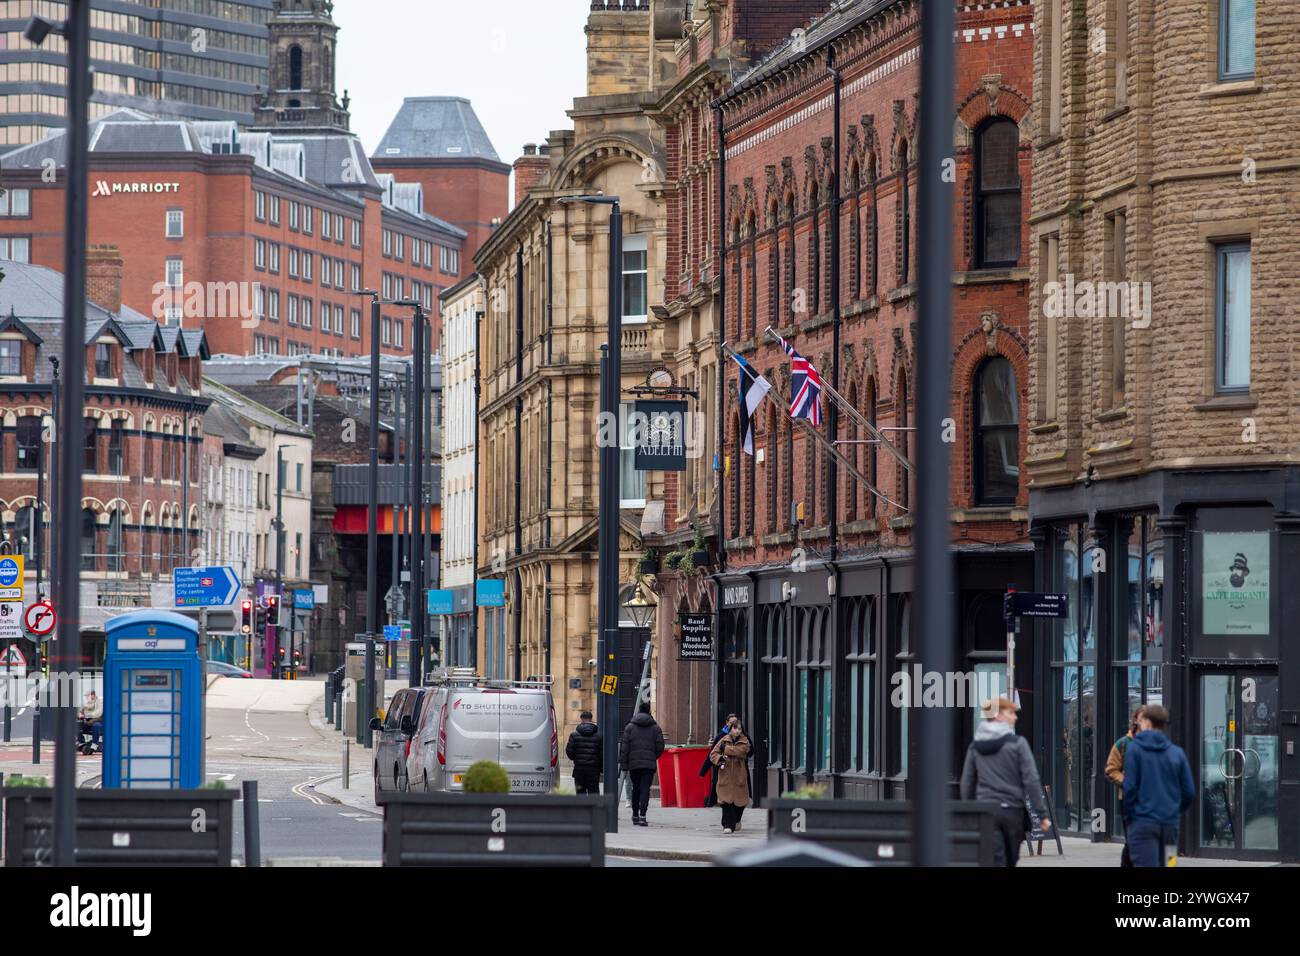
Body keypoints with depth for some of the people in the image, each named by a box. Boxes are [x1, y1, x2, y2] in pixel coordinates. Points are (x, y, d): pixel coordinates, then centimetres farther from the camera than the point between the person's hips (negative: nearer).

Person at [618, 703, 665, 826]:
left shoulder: (630, 727, 4)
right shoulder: (655, 728, 3)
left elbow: (624, 747, 0)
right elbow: (660, 747, 1)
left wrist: (623, 765, 1)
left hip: (634, 763, 1)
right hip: (649, 764, -1)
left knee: (635, 789, 14)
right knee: (645, 789, -5)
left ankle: (635, 815, 23)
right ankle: (642, 815, -18)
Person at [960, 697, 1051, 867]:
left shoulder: (974, 747, 6)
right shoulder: (1017, 744, -6)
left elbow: (966, 784, 8)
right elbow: (1031, 781, -9)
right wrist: (1042, 814, -5)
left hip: (986, 811, 2)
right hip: (1012, 810, -2)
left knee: (995, 861, -3)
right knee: (1011, 861, 13)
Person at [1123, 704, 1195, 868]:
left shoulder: (1135, 748, -6)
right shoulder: (1176, 752, 5)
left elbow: (1130, 787, -10)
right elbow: (1189, 792, 4)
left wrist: (1128, 816, 3)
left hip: (1143, 823, -5)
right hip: (1170, 823, 5)